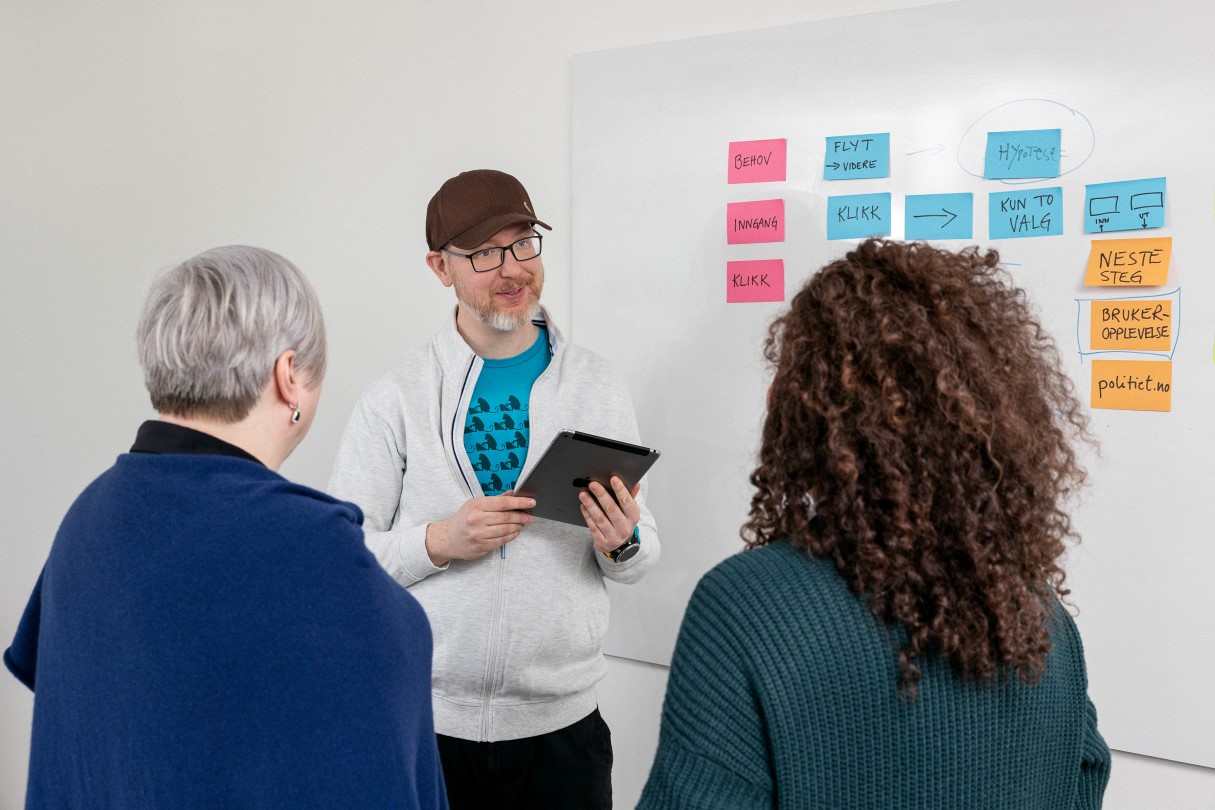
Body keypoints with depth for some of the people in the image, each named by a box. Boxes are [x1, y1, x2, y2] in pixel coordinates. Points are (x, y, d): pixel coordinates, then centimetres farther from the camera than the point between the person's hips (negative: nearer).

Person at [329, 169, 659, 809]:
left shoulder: (597, 389, 0)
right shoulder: (394, 399, -5)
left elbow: (641, 557, 5)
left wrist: (622, 544, -16)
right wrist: (437, 542, -20)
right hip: (427, 724, -1)